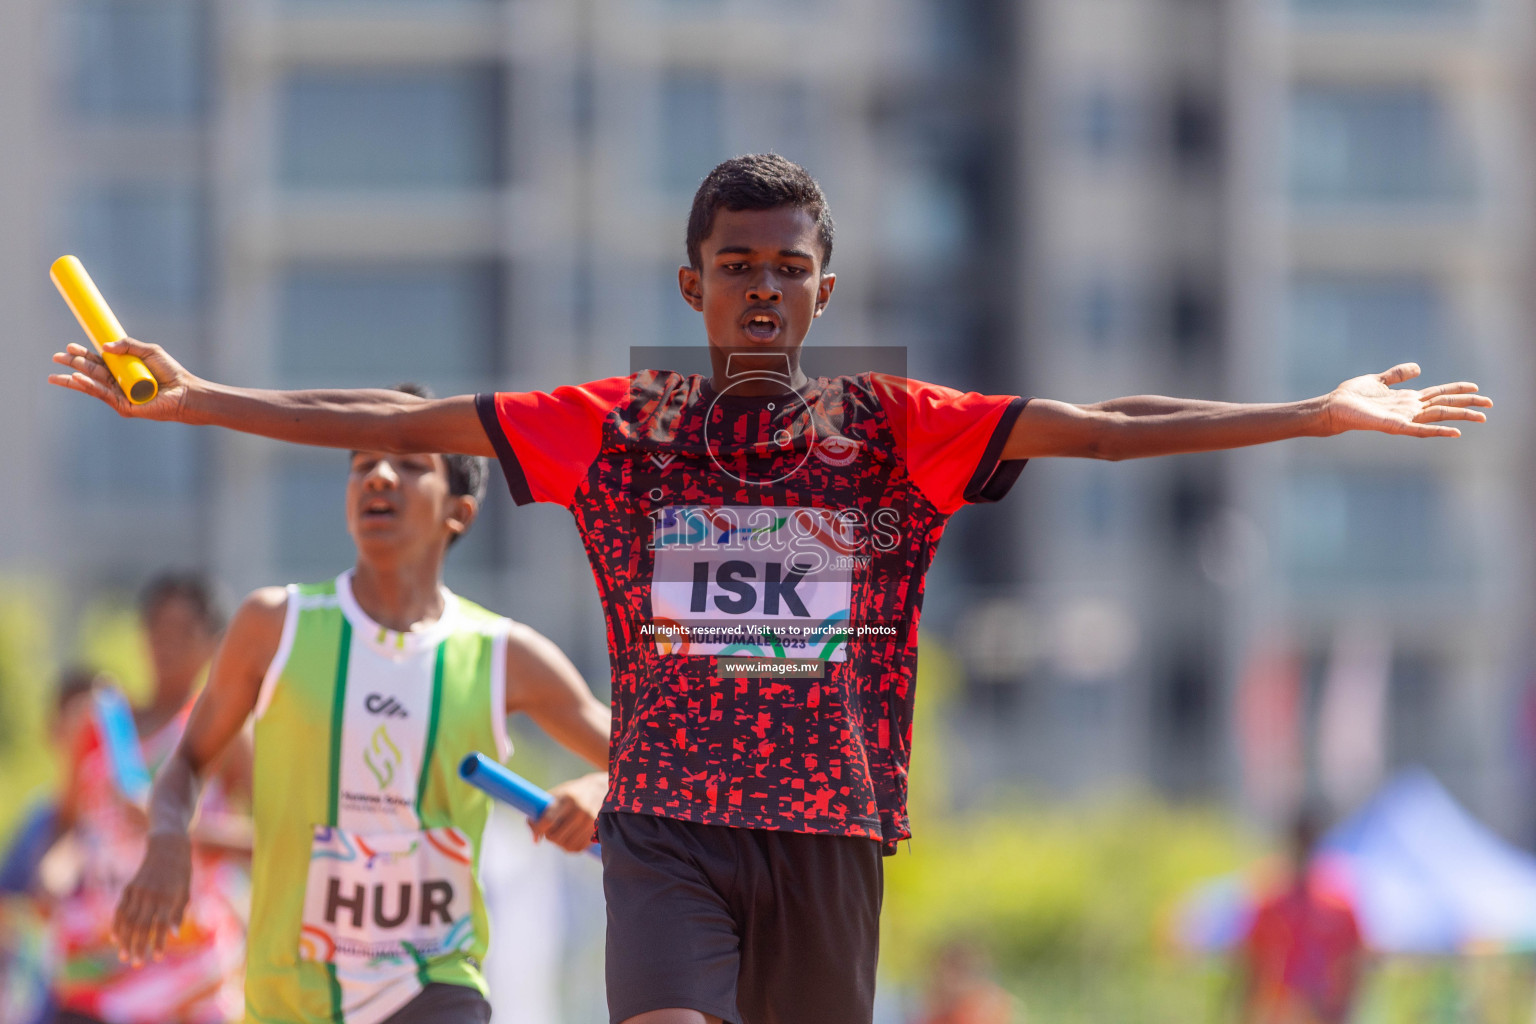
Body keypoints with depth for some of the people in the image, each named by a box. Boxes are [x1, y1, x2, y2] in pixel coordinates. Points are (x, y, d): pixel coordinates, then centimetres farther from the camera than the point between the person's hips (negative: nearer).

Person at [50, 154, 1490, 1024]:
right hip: (668, 823, -1)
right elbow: (404, 423, 4)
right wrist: (195, 400, -1)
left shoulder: (892, 429, 4)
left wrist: (1324, 415, -10)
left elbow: (1101, 428, -2)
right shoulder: (622, 428, 5)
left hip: (829, 830, 2)